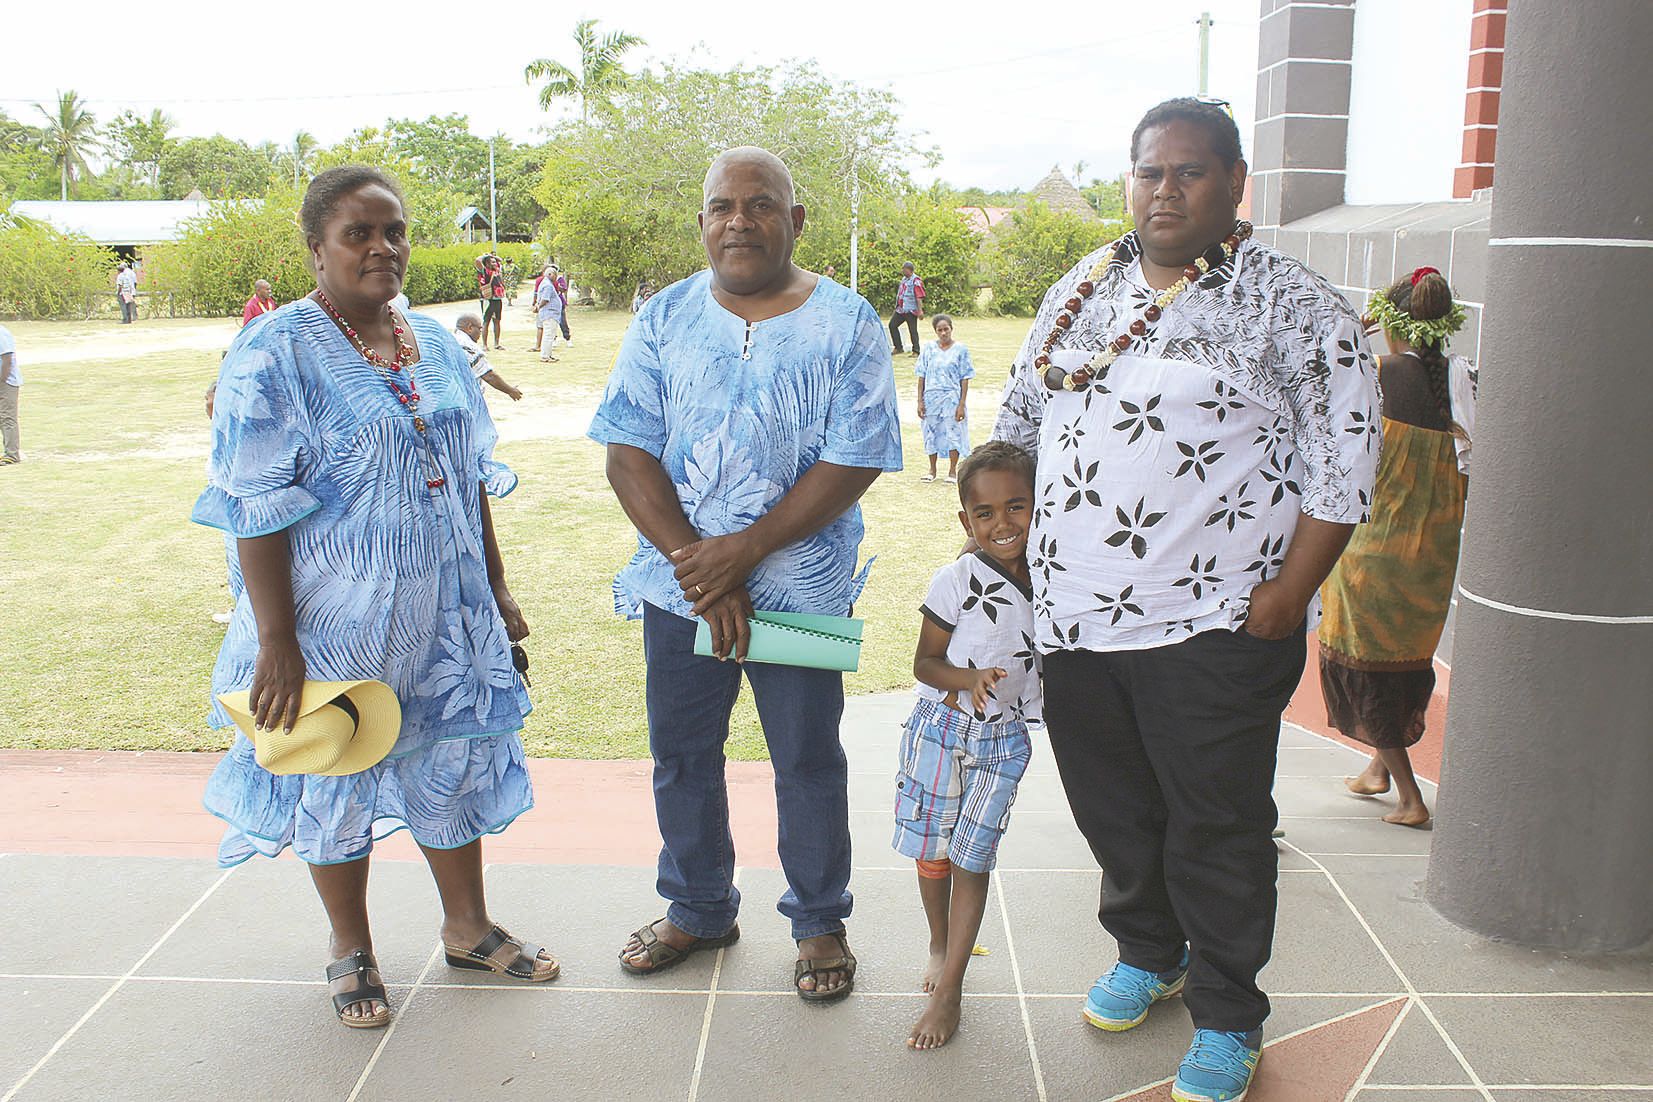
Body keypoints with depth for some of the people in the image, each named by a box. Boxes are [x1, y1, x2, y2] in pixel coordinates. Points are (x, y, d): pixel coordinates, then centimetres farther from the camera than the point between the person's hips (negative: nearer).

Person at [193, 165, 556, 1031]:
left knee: (456, 758, 16)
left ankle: (467, 926, 36)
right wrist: (277, 643, -19)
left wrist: (497, 591, 12)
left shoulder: (437, 346, 7)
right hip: (337, 618, -5)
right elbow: (256, 512, -16)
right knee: (337, 776, 11)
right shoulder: (273, 356, -13)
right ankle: (352, 949, 32)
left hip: (447, 610, 6)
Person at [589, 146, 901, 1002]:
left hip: (800, 586, -3)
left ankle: (820, 921, 30)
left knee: (807, 760, 9)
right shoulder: (665, 318, 2)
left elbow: (854, 463, -11)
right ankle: (698, 909, 36)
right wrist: (697, 566, -14)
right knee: (680, 753, 15)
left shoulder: (846, 323, -5)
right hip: (678, 584, 3)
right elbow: (628, 454, -3)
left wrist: (747, 549, -18)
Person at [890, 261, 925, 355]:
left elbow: (919, 297, -18)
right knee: (892, 325, 7)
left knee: (913, 330, -3)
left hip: (911, 311, -9)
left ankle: (916, 351, 6)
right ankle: (898, 348, 15)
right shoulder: (904, 279, 14)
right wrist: (898, 306, 25)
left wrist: (920, 310, -23)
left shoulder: (916, 281, -13)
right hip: (901, 309, 9)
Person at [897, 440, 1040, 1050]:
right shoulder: (957, 581, -14)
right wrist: (968, 680, -25)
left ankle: (948, 991, 11)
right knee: (932, 850, 10)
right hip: (941, 727, -1)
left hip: (1004, 737, 2)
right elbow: (924, 663, -9)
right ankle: (940, 944, 37)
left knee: (972, 858, 2)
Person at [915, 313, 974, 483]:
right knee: (931, 432, 10)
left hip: (952, 398, -2)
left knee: (953, 434, 2)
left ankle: (953, 470, 17)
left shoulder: (960, 349, -2)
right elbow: (921, 376, 5)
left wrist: (962, 404, -8)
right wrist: (920, 401, -1)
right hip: (931, 397, 2)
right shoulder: (929, 348, 3)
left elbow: (965, 379, -3)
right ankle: (932, 470, 24)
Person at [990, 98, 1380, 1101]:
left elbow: (1344, 462, -7)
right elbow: (1019, 418, 21)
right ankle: (1148, 954, 42)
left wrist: (1291, 592, -13)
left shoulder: (1294, 306, -5)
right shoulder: (1083, 292, 12)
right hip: (1075, 614, 5)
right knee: (1112, 810, 18)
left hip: (1212, 627, -5)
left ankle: (1228, 1017, 26)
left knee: (1216, 830, 5)